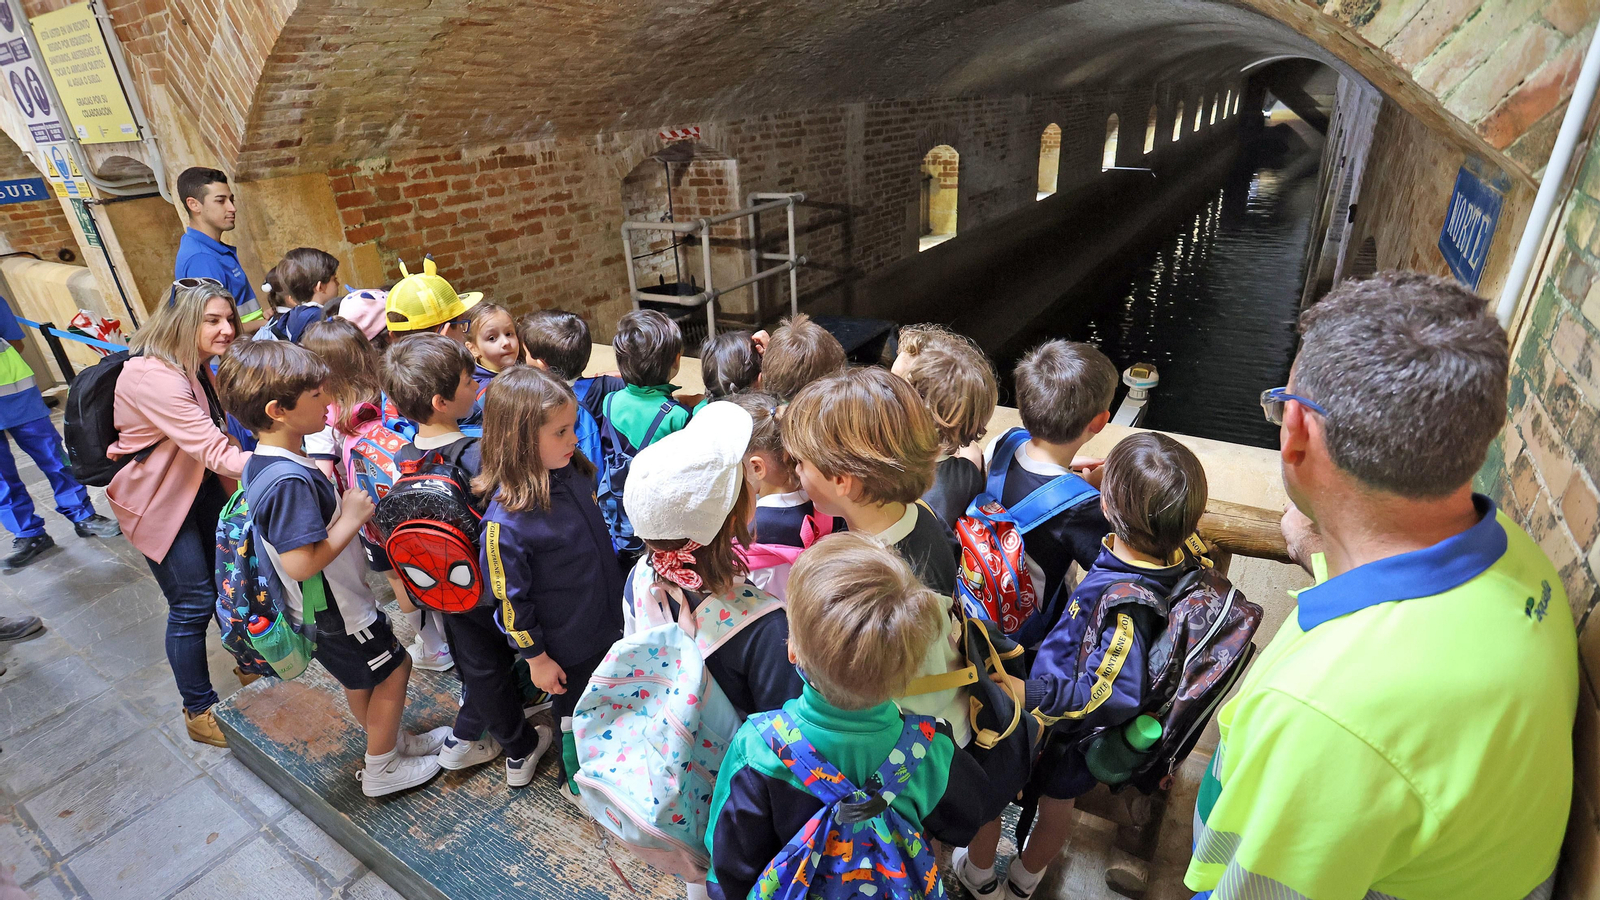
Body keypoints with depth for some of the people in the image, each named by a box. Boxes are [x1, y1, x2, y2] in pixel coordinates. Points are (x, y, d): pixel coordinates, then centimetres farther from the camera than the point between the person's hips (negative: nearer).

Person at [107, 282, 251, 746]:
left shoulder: (197, 366, 0)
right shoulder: (152, 377, -30)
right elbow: (214, 451, -38)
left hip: (202, 484, 8)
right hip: (160, 499, -8)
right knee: (193, 603, -1)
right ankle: (199, 712, 17)